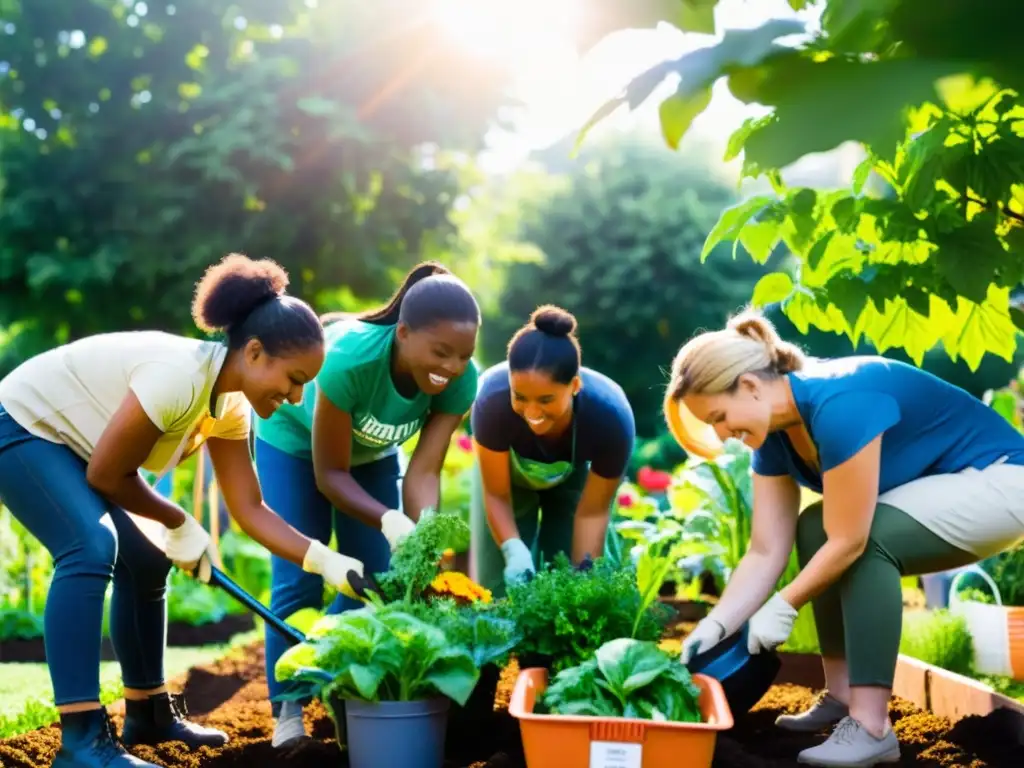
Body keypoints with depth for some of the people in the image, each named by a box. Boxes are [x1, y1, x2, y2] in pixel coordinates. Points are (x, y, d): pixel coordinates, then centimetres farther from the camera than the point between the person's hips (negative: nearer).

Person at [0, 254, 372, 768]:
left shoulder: (230, 406, -6)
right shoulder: (179, 376, -34)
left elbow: (248, 507, -4)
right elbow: (106, 475, -26)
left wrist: (324, 561, -15)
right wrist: (178, 523, -11)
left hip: (67, 442, 9)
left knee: (145, 563, 9)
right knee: (92, 547, -27)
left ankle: (148, 714, 24)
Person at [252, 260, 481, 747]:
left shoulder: (461, 381, -30)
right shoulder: (351, 358, -42)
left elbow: (424, 471, -27)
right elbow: (330, 473, -32)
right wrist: (391, 522, -45)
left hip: (371, 451, 4)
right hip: (296, 442, -4)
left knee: (377, 577, 1)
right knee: (299, 579, -8)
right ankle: (288, 712, 5)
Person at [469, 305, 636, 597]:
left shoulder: (611, 416, -39)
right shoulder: (493, 401, -41)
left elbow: (592, 512, -25)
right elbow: (496, 495, -26)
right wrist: (513, 550, -41)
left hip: (576, 477, 0)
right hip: (509, 473, 0)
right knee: (499, 586, -3)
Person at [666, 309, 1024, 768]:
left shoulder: (838, 403, -31)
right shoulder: (775, 433, -3)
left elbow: (849, 540, -27)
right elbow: (766, 552, -4)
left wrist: (782, 607, -16)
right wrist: (715, 626, -14)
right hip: (943, 493, 9)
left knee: (867, 539, -27)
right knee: (814, 531, -3)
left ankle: (871, 728, -23)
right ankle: (842, 698, 2)